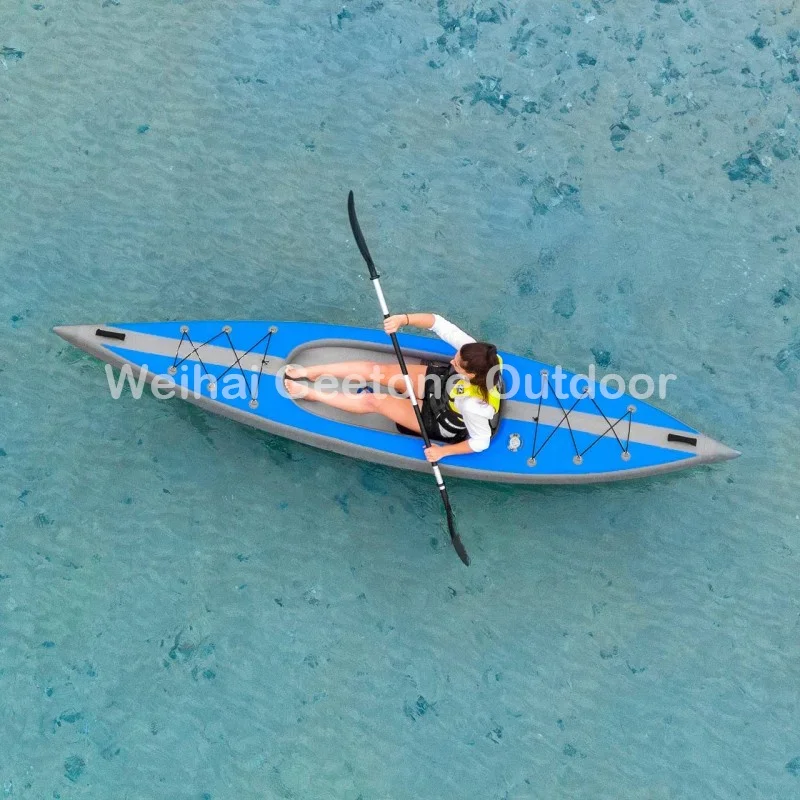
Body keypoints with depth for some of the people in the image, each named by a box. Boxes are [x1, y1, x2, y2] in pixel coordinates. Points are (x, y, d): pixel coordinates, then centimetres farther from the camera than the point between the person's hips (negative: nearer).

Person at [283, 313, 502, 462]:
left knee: (373, 401, -9)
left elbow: (481, 442, -28)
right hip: (440, 380, 6)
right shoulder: (473, 351, -29)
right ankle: (310, 373, 11)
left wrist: (443, 451, -24)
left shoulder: (473, 405, -43)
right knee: (375, 369, -3)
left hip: (438, 420, -6)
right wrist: (404, 319, -39)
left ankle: (310, 394, 9)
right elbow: (437, 322, -25)